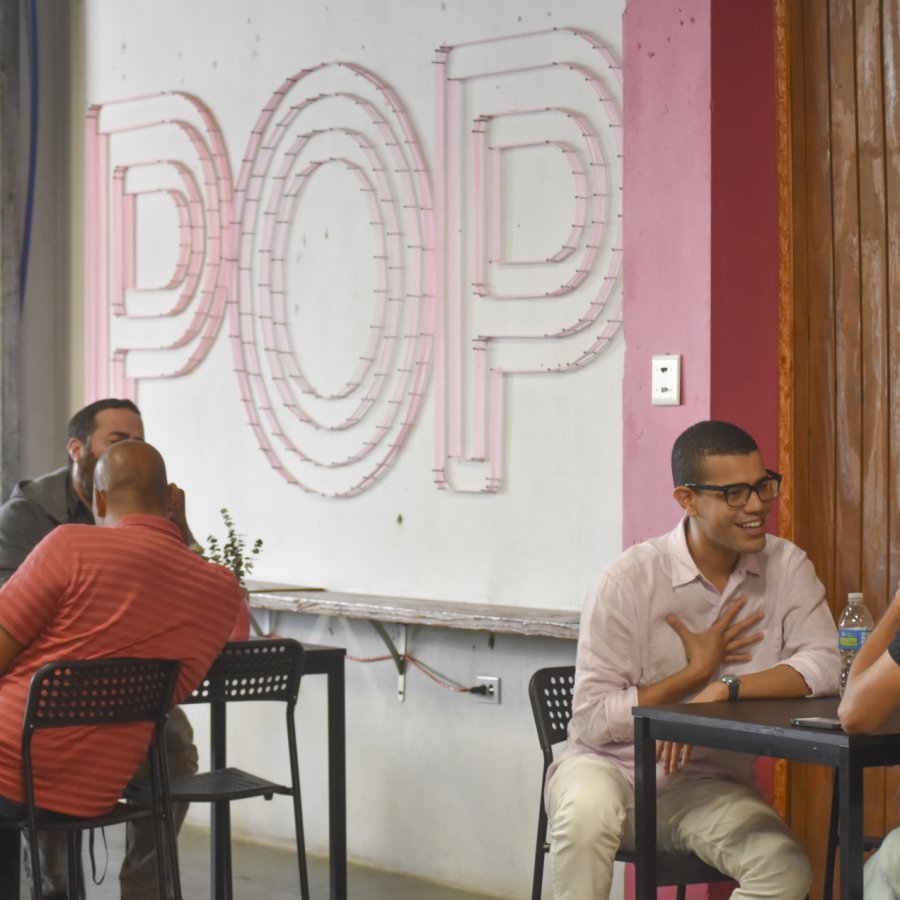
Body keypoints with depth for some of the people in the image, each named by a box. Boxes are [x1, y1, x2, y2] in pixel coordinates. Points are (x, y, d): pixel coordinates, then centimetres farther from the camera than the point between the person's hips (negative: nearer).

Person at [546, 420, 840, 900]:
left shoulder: (786, 567, -2)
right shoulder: (628, 581, -14)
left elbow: (825, 665, -17)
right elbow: (593, 721, -15)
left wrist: (723, 690, -28)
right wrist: (697, 671, -12)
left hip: (711, 784, 3)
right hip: (611, 767, -3)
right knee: (586, 811, -37)